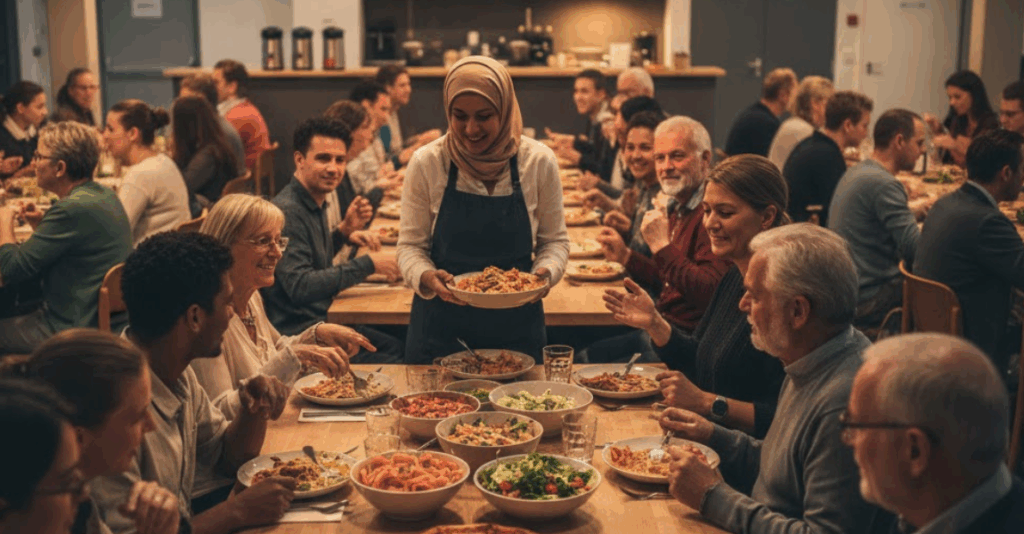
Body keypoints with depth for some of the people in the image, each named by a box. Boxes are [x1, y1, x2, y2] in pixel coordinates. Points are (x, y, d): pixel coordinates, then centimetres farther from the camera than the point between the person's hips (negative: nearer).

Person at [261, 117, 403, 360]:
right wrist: (368, 264, -23)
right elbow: (300, 287, -27)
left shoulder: (316, 204, 11)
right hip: (298, 336, -10)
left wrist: (343, 233, 11)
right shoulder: (287, 212, -19)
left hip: (324, 321, 10)